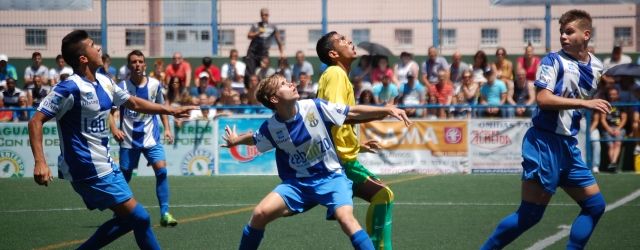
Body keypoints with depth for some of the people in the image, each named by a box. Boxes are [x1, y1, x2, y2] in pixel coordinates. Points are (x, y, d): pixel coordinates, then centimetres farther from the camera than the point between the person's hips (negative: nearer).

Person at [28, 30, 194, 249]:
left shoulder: (103, 82, 8)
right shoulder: (70, 88, -18)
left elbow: (134, 103, 23)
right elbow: (36, 122, -20)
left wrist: (172, 111, 23)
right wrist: (40, 163, -30)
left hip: (104, 166, 9)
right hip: (89, 171, -9)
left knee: (128, 219, 13)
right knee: (139, 217, -7)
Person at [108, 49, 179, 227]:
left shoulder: (155, 85, 1)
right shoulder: (122, 87, -5)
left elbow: (161, 107, 15)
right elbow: (110, 111, 0)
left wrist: (167, 128, 6)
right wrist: (114, 129, -15)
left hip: (150, 137, 1)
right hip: (128, 140, -1)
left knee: (161, 170, -17)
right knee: (125, 177, 5)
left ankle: (164, 213, -15)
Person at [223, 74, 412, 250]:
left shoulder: (314, 107, -14)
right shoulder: (271, 127, -9)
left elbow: (353, 113, -9)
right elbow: (254, 139, 14)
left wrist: (388, 110, -16)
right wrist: (235, 141, 33)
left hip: (330, 177, -2)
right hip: (297, 183, 2)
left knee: (345, 218, -28)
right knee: (260, 213, -13)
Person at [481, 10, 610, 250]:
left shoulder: (596, 67, 11)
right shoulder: (554, 61, -9)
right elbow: (542, 99, -23)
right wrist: (585, 103, -25)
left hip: (569, 145, 7)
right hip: (545, 143, -7)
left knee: (595, 205, 5)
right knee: (530, 214, -7)